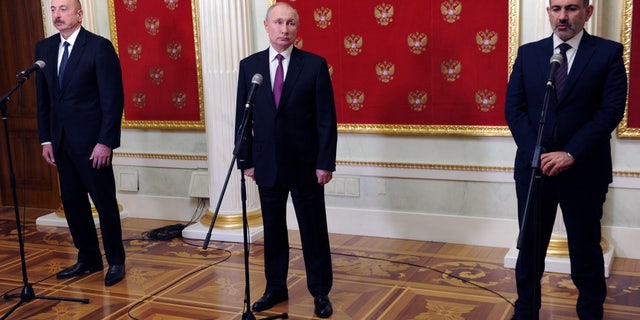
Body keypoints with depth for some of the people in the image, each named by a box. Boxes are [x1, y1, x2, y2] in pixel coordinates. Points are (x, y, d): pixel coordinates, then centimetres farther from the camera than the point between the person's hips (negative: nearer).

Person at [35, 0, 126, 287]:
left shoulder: (100, 47, -9)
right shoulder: (44, 48, 9)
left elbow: (114, 98, -12)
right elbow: (43, 99, 13)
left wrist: (106, 142, -16)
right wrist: (46, 139, 8)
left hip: (91, 140, -6)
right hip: (61, 141, 6)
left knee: (104, 202, 3)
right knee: (72, 202, 11)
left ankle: (115, 261, 17)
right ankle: (88, 258, 25)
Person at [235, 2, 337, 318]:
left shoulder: (315, 64, -4)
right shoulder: (249, 65, 3)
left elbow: (327, 118, -5)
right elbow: (243, 117, 6)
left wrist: (326, 162, -9)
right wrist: (246, 160, 2)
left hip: (305, 164, -2)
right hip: (267, 164, 3)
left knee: (314, 230, 7)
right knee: (273, 230, 12)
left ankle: (320, 292, 20)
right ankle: (276, 287, 27)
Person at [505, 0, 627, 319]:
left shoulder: (609, 52, -1)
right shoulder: (528, 53, 6)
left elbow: (612, 110, -9)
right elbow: (513, 107, 2)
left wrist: (571, 154, -17)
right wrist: (536, 153, -11)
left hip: (585, 171, -2)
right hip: (533, 167, 2)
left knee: (586, 248, 9)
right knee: (530, 245, 11)